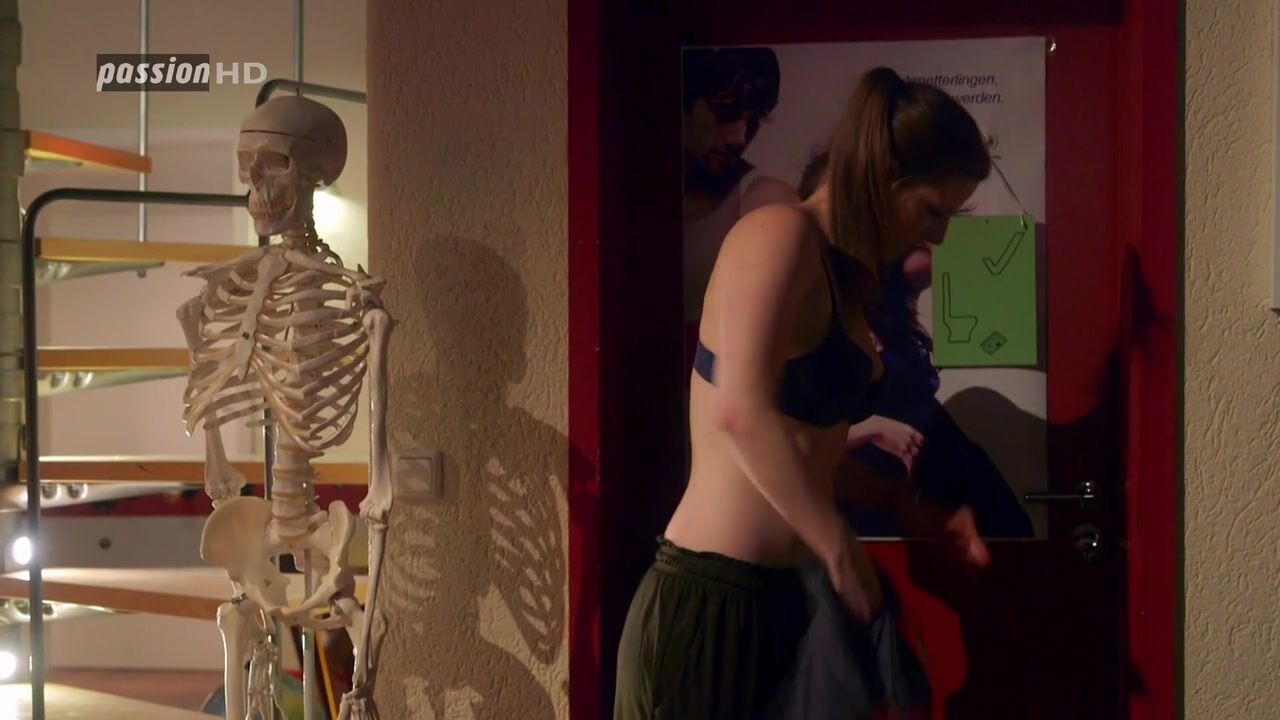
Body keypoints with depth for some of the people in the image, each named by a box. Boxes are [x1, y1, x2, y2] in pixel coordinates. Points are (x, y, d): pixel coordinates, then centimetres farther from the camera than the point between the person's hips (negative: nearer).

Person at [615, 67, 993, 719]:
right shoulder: (780, 233, -12)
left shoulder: (842, 274, 17)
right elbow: (741, 411, -26)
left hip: (774, 599, 9)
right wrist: (841, 551, -23)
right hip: (712, 600, -9)